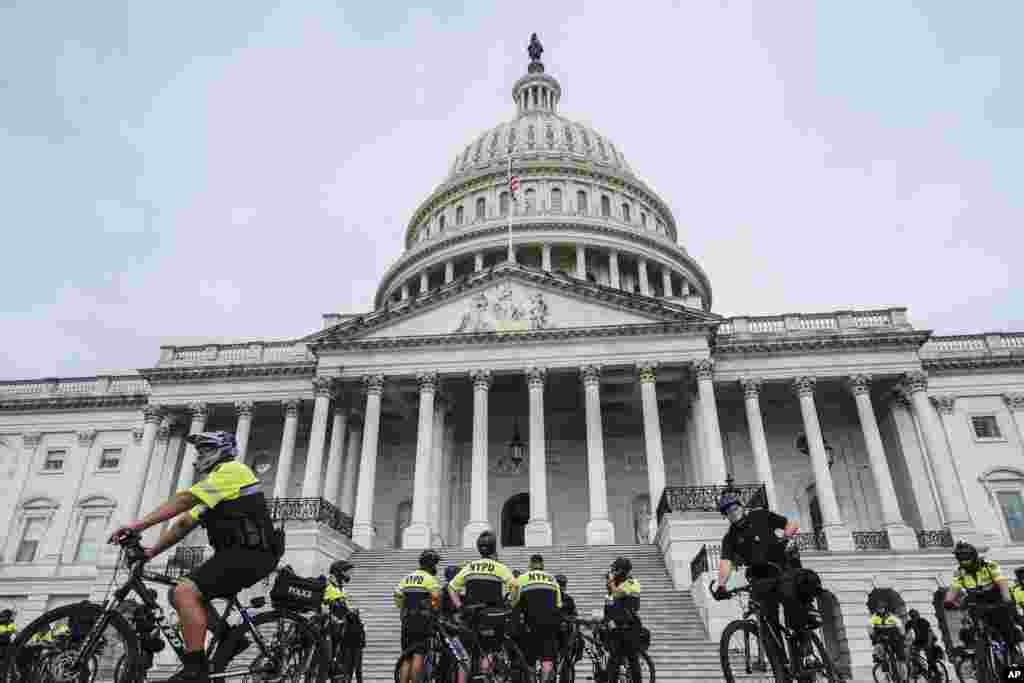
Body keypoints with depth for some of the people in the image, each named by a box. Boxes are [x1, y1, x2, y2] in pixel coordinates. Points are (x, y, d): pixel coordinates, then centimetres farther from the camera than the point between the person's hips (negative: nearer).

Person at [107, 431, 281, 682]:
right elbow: (184, 523, 19)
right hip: (240, 553, 10)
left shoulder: (231, 470, -5)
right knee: (183, 594, 11)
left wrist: (139, 524, -19)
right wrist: (153, 551, 8)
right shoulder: (214, 487, 27)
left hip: (251, 553, -10)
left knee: (185, 592, -21)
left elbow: (185, 499, -16)